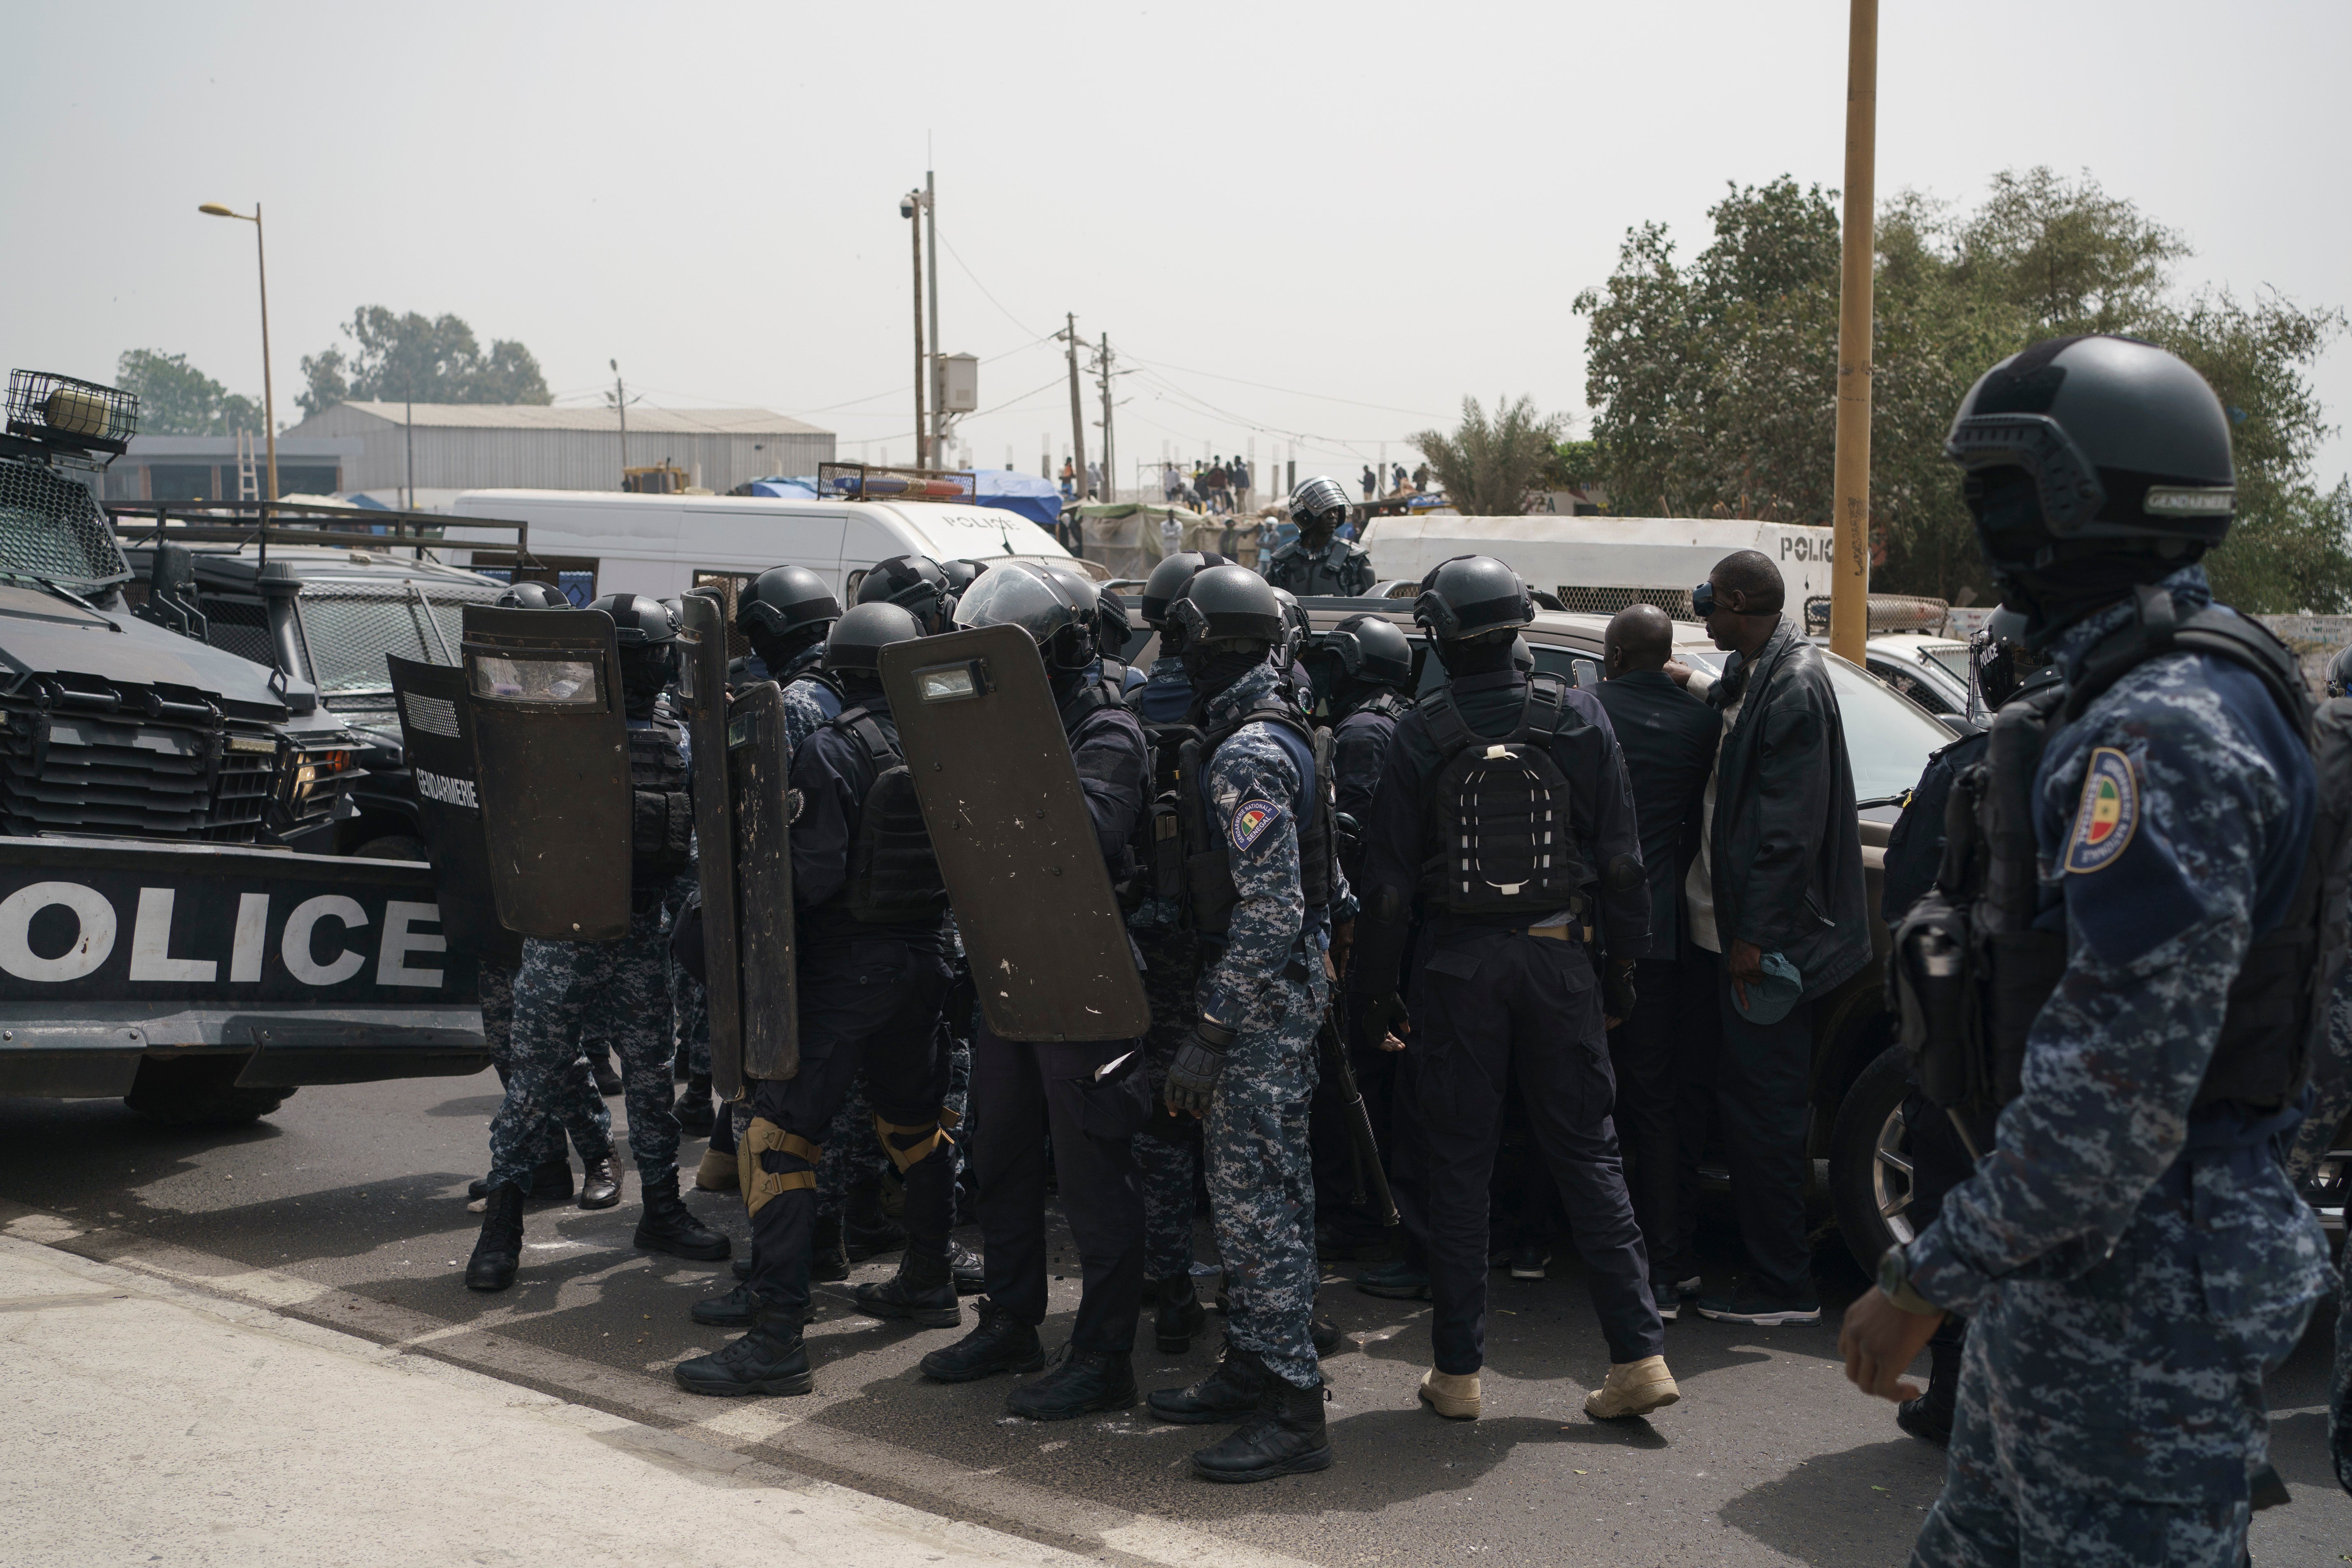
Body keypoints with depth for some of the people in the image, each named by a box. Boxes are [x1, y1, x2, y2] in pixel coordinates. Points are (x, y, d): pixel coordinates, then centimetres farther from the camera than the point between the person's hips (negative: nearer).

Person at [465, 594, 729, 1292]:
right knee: (535, 1072, -1)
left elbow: (696, 838, 11)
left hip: (638, 932, 3)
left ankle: (661, 1208, 24)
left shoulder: (674, 742, 9)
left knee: (651, 1075, 11)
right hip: (560, 929, -3)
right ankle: (502, 1221, 7)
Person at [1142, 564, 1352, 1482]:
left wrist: (1209, 1032, -23)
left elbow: (1271, 911, -25)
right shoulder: (1270, 738, 14)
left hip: (1262, 1000, -11)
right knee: (1256, 1186, 16)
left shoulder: (1247, 758, -19)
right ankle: (1254, 1365, 26)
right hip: (1284, 992, 11)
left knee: (1255, 1193, -7)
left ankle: (1292, 1412, -3)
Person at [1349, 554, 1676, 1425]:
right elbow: (1622, 857, 0)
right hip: (1558, 959, 2)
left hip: (1458, 963, -2)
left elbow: (1388, 877, -5)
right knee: (1587, 1154, 9)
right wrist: (1622, 963, 9)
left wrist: (1379, 988, 3)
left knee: (1457, 1165, 7)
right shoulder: (1577, 717, -1)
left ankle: (1458, 1369, 12)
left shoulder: (1421, 734, -7)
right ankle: (1639, 1354, 7)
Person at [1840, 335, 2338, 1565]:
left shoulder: (2164, 729, -22)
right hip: (2078, 1258, 11)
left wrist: (1927, 1282, -22)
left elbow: (2123, 1081, -28)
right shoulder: (2156, 692, 12)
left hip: (2138, 1279, -11)